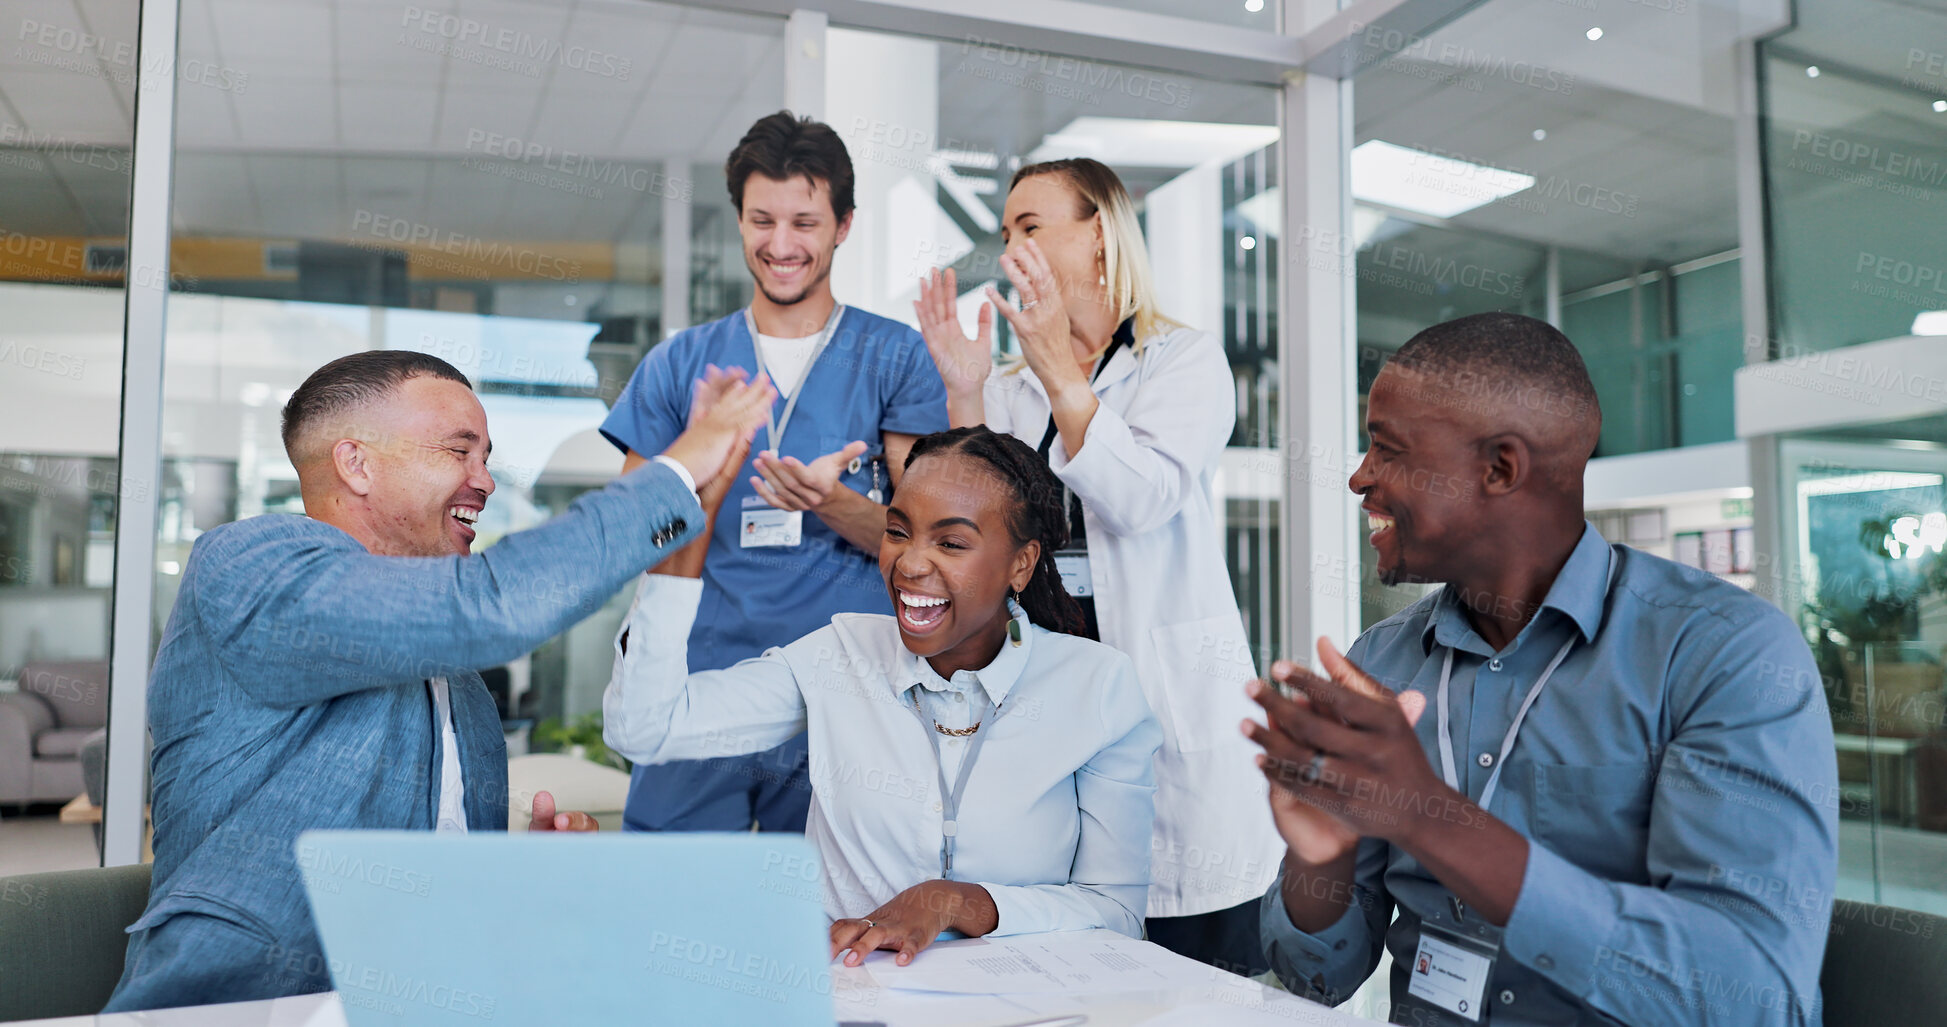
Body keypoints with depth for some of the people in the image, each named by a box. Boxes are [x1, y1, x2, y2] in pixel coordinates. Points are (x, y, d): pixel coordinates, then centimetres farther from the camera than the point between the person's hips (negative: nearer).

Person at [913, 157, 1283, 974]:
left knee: (1193, 985, 0)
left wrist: (1060, 369, -21)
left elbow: (1142, 500, -15)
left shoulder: (1186, 361, 2)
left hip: (1169, 693, -3)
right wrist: (963, 394, -6)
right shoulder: (1012, 387, 15)